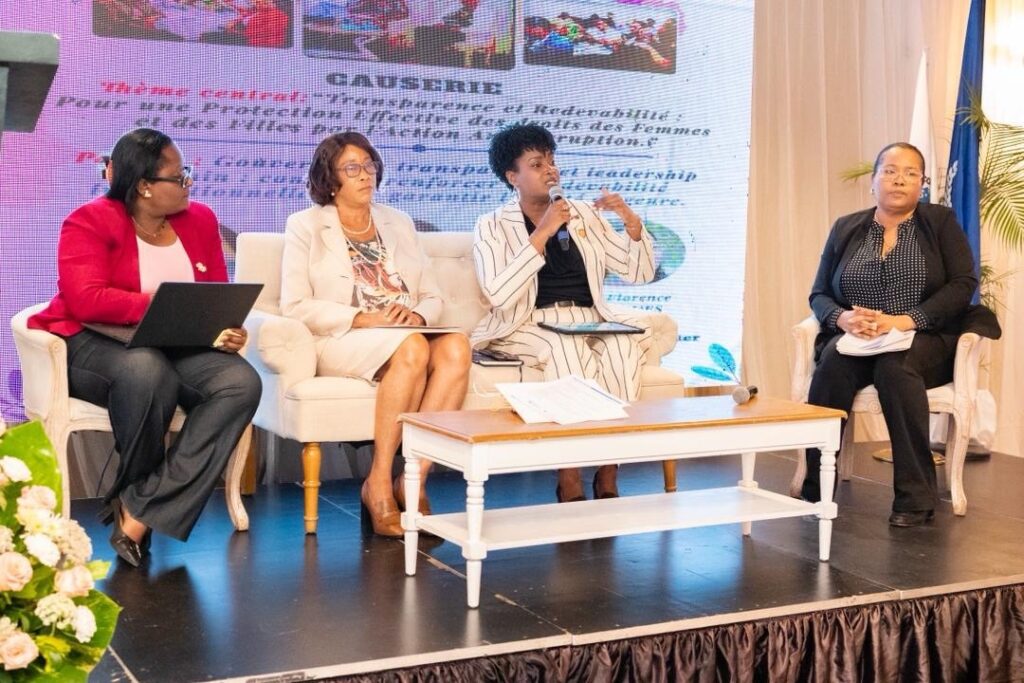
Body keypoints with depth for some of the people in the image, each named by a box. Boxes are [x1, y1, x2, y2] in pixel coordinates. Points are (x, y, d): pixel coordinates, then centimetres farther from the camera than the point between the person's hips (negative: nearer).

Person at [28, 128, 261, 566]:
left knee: (242, 382, -27)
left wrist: (229, 328, -10)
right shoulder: (90, 222, -4)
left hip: (177, 349, 5)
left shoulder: (199, 220, 12)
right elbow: (86, 300, -17)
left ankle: (142, 508, -28)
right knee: (147, 370, -42)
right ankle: (132, 490, -13)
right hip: (94, 345, -5)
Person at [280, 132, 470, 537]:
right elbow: (295, 305, -3)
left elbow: (432, 297, 18)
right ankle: (379, 483, -29)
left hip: (410, 335, 4)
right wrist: (363, 319, -15)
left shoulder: (399, 224, 23)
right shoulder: (305, 226, 9)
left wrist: (418, 315, -7)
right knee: (412, 348, -36)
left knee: (456, 346, -31)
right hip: (342, 342, -4)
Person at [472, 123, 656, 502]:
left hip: (590, 321, 4)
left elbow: (640, 272, 15)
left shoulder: (584, 214, 15)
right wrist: (542, 234, -17)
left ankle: (608, 475, -25)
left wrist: (632, 222, -3)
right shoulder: (493, 226, 4)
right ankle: (569, 480, -30)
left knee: (623, 345, -31)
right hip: (529, 326, -3)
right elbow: (499, 295, -15)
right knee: (566, 347, -37)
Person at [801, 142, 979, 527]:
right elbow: (818, 294, 11)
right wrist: (842, 318, -13)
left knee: (894, 364, -37)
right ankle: (816, 489, -30)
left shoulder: (940, 222, 7)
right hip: (856, 339, 2)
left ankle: (916, 497, -32)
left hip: (925, 341, -2)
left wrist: (907, 320, -18)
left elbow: (963, 284, -4)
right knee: (834, 360, -33)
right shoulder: (846, 229, 14)